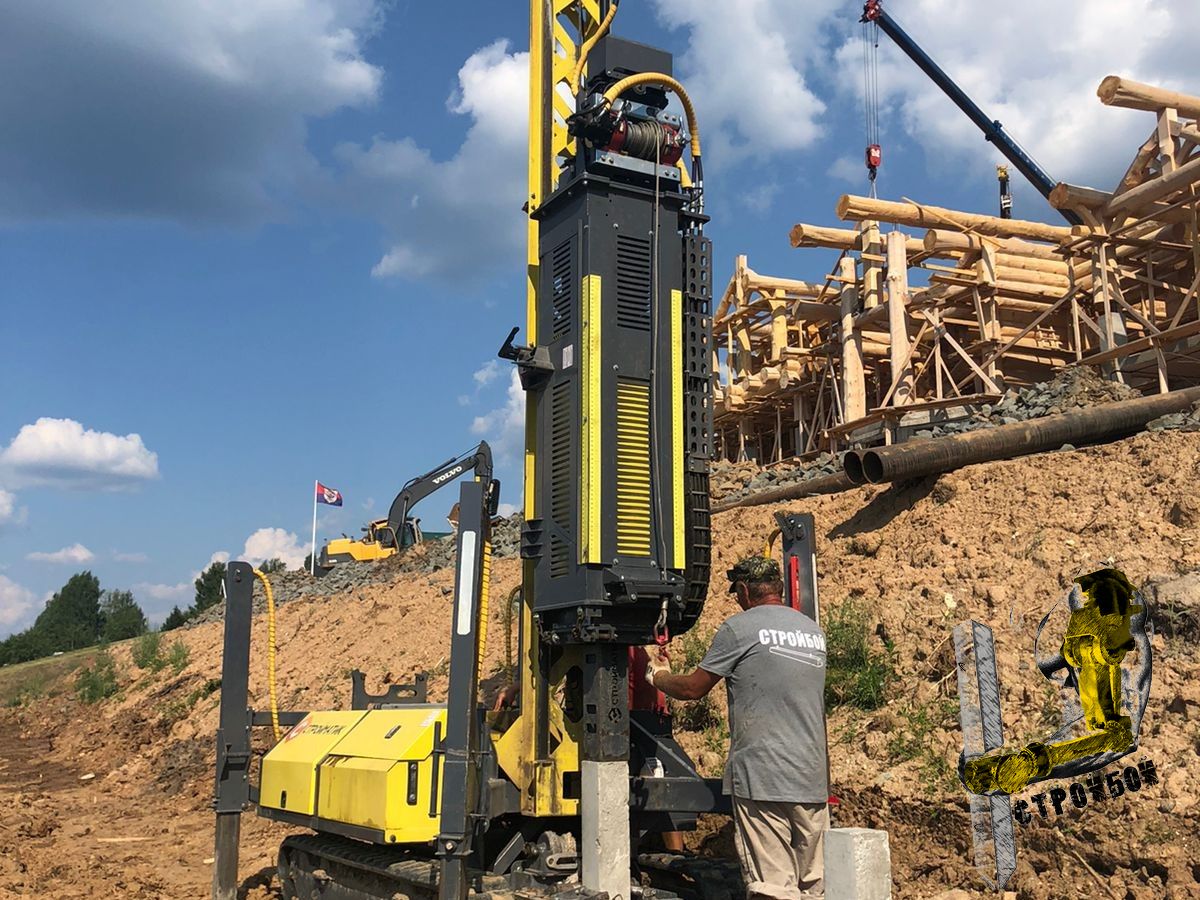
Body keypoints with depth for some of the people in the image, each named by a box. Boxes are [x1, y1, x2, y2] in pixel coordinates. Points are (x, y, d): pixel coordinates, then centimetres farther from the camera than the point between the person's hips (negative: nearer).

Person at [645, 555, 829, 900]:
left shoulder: (739, 627, -5)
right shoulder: (814, 631, 15)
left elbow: (693, 688, 1)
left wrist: (657, 675, 21)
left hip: (762, 779, -6)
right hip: (813, 781, 6)